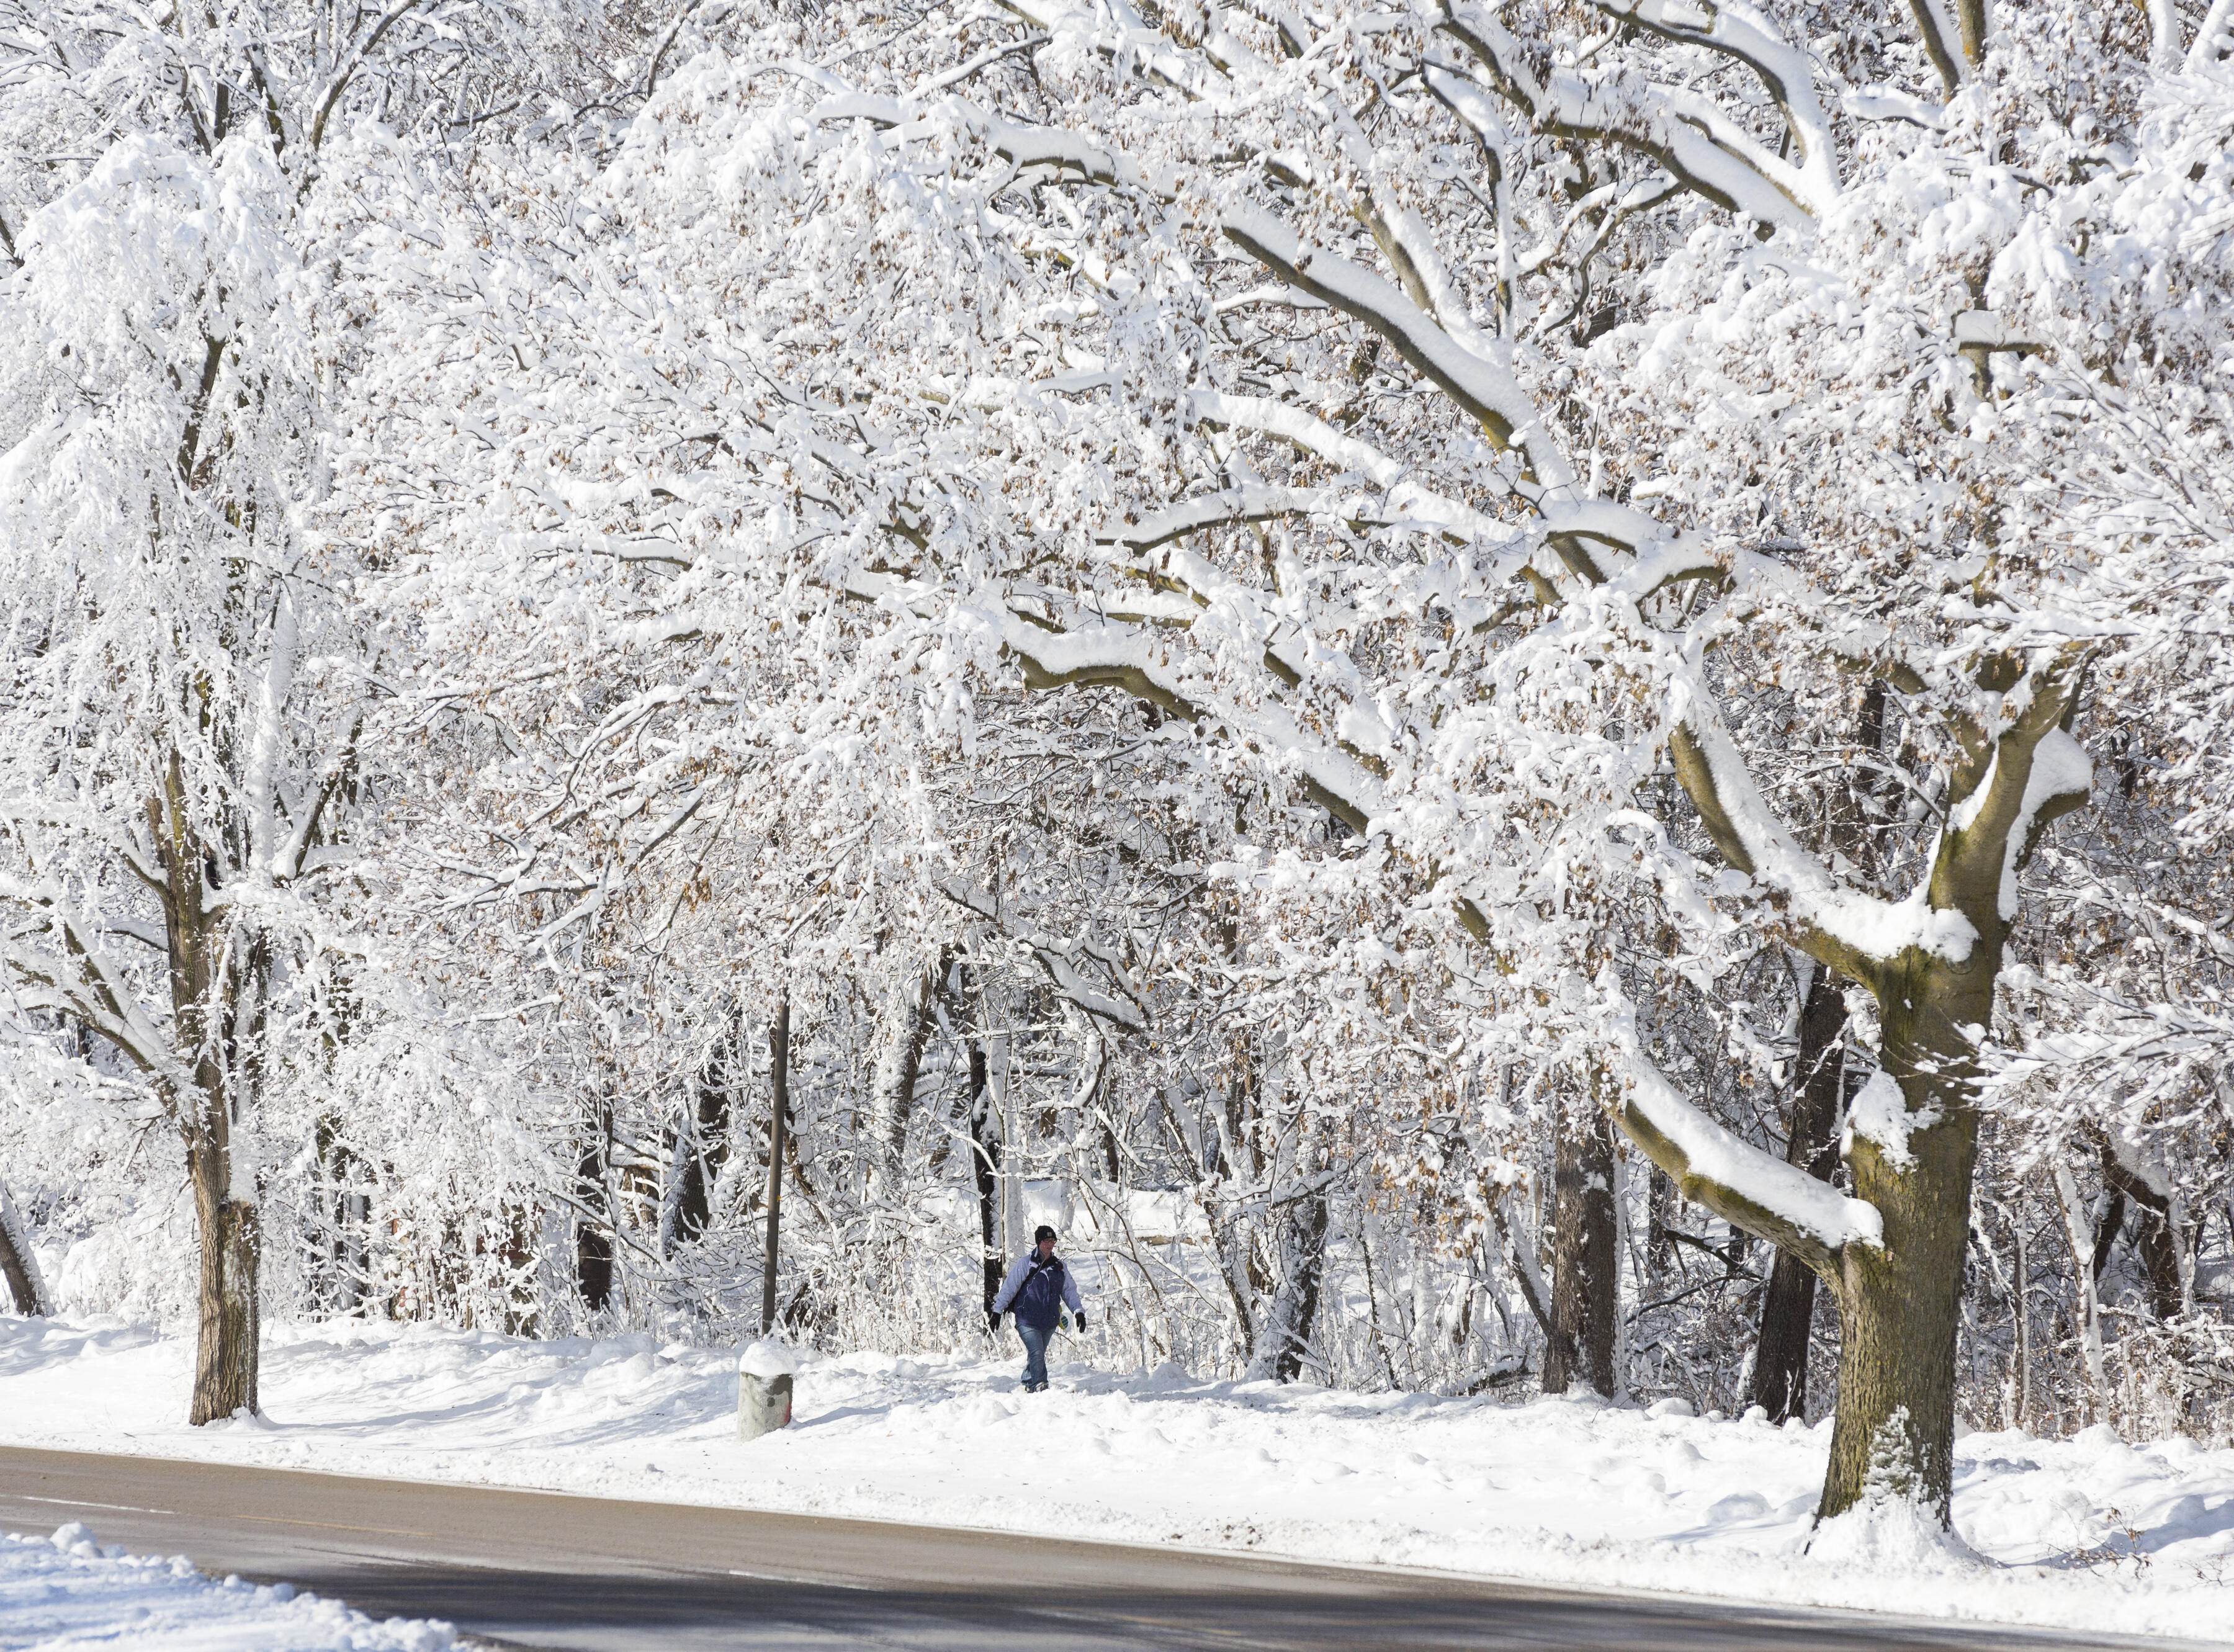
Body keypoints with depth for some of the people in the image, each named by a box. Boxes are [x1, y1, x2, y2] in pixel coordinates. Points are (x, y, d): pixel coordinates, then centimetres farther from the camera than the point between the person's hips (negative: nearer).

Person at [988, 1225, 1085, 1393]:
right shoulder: (1025, 1264, -3)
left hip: (1049, 1321, 5)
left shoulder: (1059, 1267, 12)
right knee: (1037, 1354, -17)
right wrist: (997, 1311, -7)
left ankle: (1028, 1386, 25)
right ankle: (1040, 1386, -21)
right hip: (1028, 1320, -5)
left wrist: (1079, 1311, 6)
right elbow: (1009, 1288, -3)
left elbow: (1069, 1291, 17)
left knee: (1038, 1356, 12)